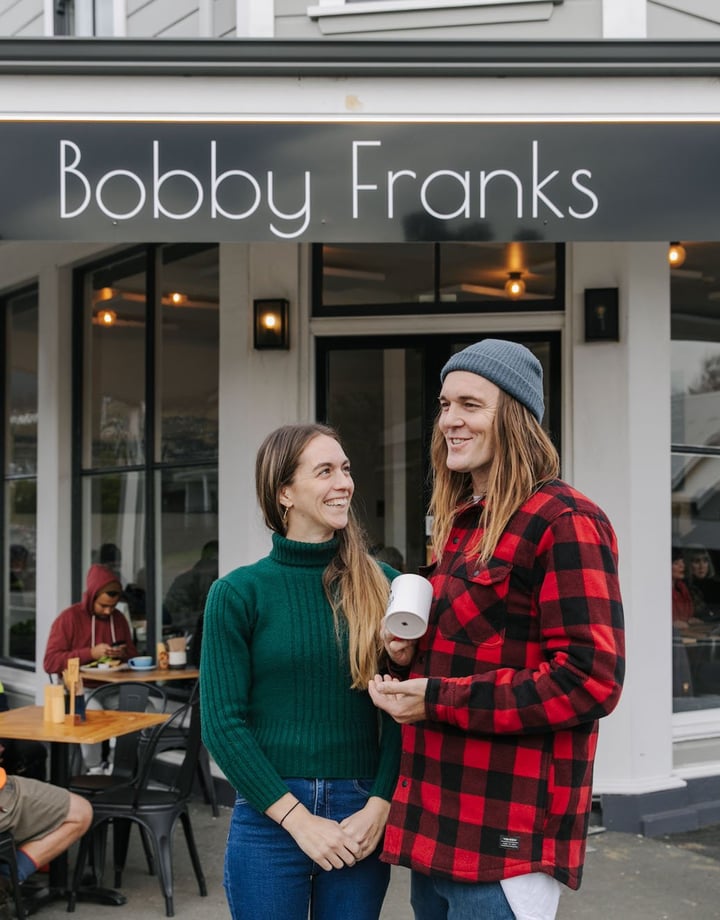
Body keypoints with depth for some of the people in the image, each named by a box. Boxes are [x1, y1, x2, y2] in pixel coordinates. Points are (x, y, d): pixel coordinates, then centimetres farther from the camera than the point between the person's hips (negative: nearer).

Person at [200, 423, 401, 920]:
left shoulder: (382, 585, 1)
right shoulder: (238, 593, -4)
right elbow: (223, 724, -6)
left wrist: (378, 807, -11)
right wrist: (298, 818, -10)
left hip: (361, 818, 2)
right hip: (270, 818, -1)